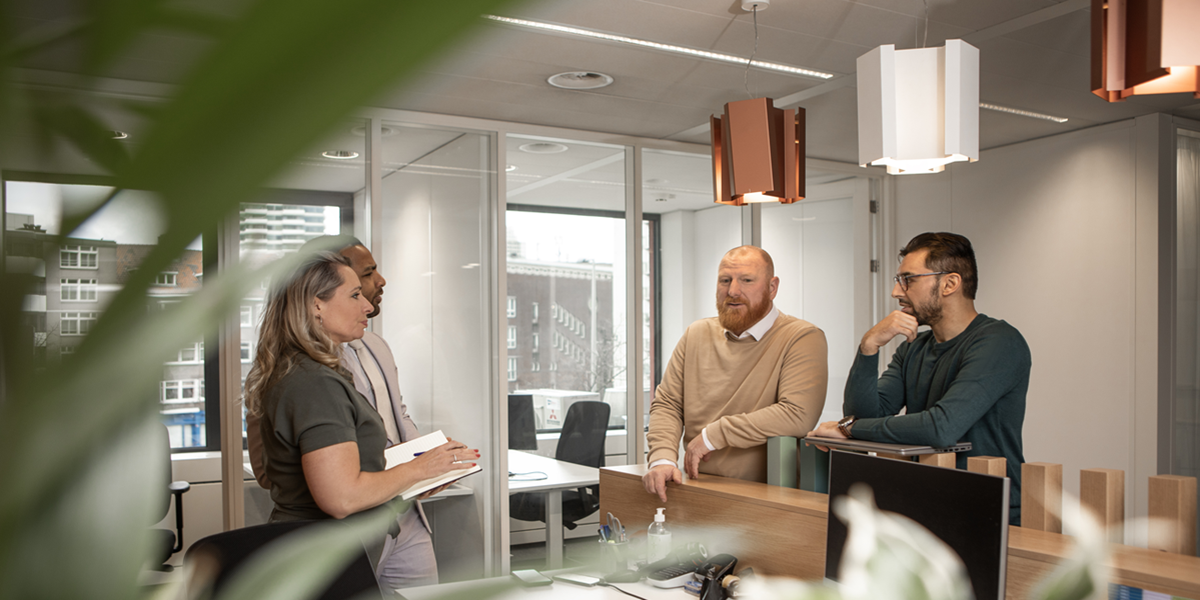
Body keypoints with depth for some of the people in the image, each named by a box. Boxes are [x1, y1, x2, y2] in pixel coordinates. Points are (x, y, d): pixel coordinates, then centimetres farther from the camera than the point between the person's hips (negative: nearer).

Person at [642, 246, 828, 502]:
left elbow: (798, 416, -19)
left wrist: (713, 435, -13)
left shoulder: (804, 338, -5)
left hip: (767, 494, -3)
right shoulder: (697, 334, 13)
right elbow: (667, 404, 10)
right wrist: (662, 459, -9)